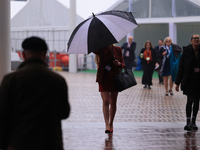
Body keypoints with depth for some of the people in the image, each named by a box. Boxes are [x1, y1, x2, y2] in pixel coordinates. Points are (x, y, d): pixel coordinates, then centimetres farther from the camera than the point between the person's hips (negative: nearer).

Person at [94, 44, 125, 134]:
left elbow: (123, 64, 10)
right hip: (104, 78, -2)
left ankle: (111, 123, 18)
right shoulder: (100, 50, 0)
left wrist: (119, 64, -11)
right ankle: (107, 125, -10)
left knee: (113, 102, 5)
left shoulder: (117, 50, 6)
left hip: (115, 78, 2)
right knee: (105, 101, -8)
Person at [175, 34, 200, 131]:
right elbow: (181, 67, -1)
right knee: (190, 100, -9)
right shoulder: (186, 52, -4)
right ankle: (188, 122, -8)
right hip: (189, 80, -2)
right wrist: (177, 82, -2)